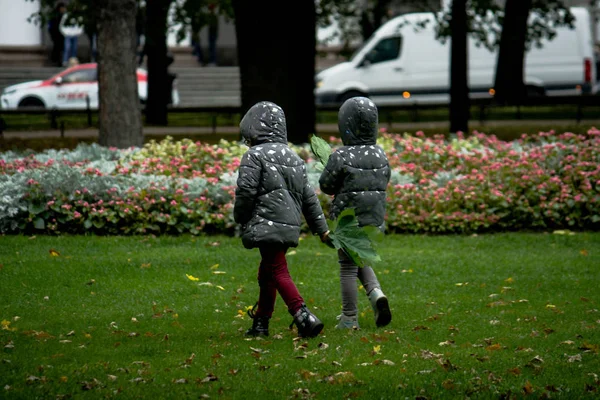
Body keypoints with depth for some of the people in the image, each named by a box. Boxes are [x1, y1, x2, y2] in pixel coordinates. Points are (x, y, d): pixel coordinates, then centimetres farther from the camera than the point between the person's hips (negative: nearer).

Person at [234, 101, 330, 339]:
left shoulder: (254, 156, -6)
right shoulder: (294, 158, 18)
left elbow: (245, 192, -14)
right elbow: (309, 197, 19)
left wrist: (240, 219, 4)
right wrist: (321, 228, 22)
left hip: (267, 226, -8)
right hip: (290, 227, 8)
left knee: (278, 272, -9)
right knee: (266, 274, 19)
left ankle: (304, 317, -26)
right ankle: (260, 324, 25)